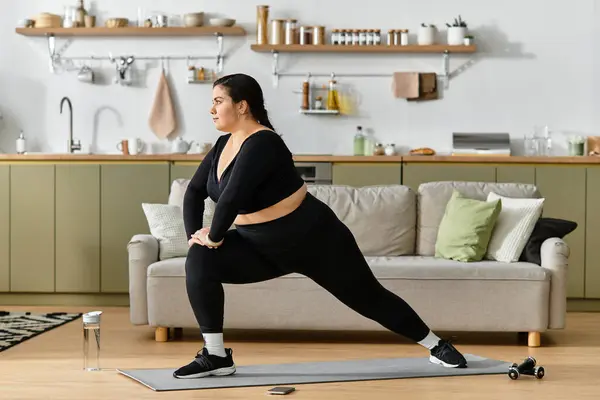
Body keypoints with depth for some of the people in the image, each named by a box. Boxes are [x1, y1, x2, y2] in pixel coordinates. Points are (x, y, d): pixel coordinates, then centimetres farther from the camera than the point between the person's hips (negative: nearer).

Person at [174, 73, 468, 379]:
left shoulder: (262, 144, -27)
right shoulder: (224, 145, 1)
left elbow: (231, 197, -35)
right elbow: (194, 191, 8)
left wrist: (213, 237, -21)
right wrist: (194, 235, -5)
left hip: (313, 240, -8)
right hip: (263, 246, 8)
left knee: (369, 297, 7)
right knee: (200, 262, -14)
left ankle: (436, 346, 30)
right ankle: (216, 356, -8)